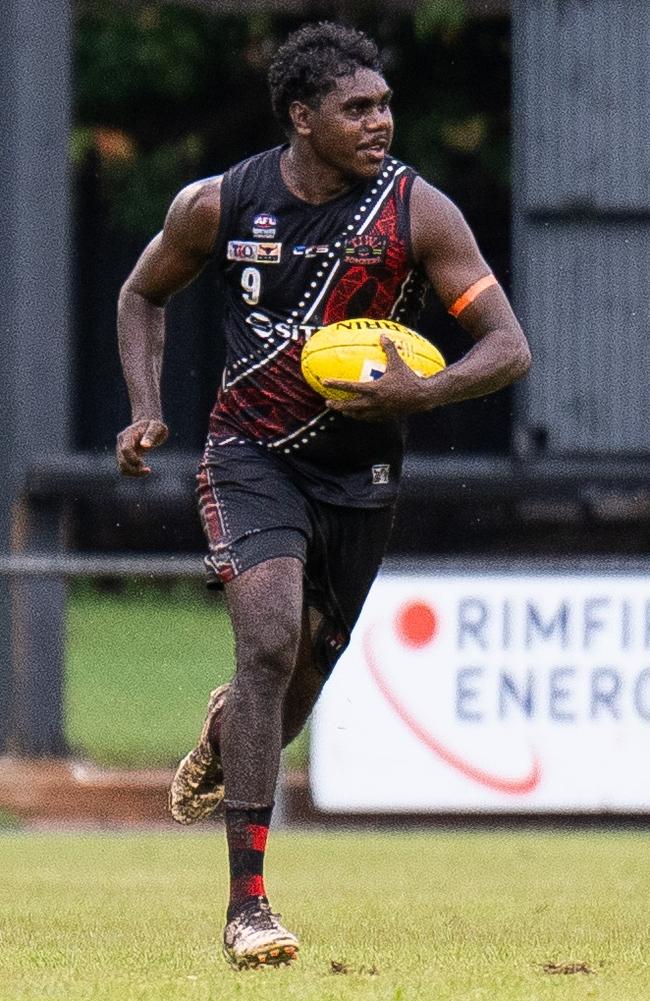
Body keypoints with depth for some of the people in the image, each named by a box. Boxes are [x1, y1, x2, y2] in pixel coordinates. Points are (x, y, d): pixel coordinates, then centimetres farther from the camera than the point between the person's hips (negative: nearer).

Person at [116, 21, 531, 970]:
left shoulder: (416, 210, -13)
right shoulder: (220, 205, -9)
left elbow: (509, 346, -12)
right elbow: (143, 295, 11)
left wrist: (424, 393, -30)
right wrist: (147, 411, -3)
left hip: (360, 465, 2)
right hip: (251, 453, -2)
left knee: (304, 672, 12)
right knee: (272, 640, -23)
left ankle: (226, 732, 54)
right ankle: (247, 903, -22)